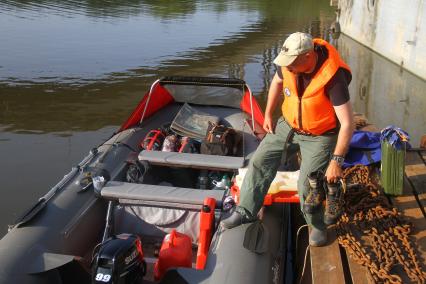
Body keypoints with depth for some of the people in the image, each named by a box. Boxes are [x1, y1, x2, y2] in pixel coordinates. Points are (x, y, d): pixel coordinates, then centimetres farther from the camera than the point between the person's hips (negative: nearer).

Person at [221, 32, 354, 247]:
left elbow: (347, 124, -32)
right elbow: (277, 81, 7)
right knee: (260, 161, 4)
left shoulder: (333, 77, -35)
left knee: (307, 184, -9)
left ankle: (317, 226, 19)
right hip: (288, 123, 6)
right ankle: (246, 212, 19)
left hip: (319, 135, -5)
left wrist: (336, 161, -31)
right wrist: (268, 114, 11)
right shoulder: (290, 61, -18)